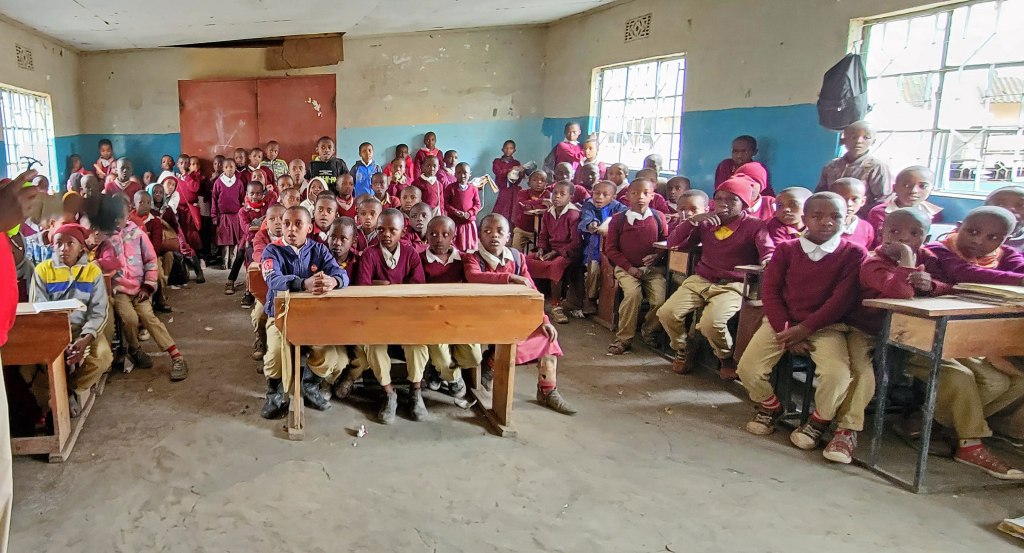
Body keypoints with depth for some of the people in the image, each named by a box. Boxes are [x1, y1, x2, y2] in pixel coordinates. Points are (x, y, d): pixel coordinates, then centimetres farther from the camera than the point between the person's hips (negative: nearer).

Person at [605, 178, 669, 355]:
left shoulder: (658, 217, 6)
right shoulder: (618, 219, 1)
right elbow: (610, 248, 1)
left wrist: (658, 255, -10)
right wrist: (629, 267, -9)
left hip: (653, 268, 2)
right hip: (626, 268, -2)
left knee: (660, 299, -21)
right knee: (633, 294, -31)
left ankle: (648, 330, 11)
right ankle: (624, 338, -14)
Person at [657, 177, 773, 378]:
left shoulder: (755, 225, 1)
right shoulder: (706, 223, 12)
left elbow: (768, 251, -15)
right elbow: (673, 243, 10)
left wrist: (768, 261, -40)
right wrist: (693, 220, -4)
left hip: (733, 285, -4)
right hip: (699, 280, 4)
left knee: (710, 322, -31)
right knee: (667, 313, -17)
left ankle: (727, 358, 4)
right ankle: (685, 350, 15)